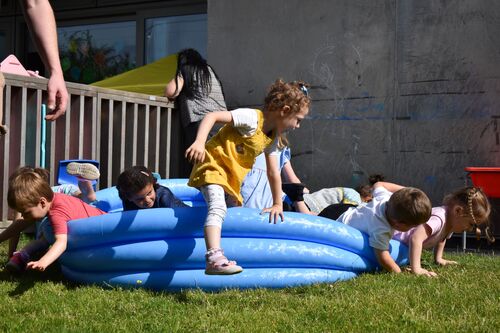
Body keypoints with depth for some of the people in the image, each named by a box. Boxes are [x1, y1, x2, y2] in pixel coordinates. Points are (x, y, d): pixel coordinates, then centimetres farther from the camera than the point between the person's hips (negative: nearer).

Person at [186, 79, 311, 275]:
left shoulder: (273, 139, 8)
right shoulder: (252, 118, -19)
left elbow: (273, 173, 15)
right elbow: (212, 117, -28)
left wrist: (277, 204, 15)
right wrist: (199, 142, -43)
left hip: (232, 179, 10)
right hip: (213, 165, -10)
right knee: (218, 208, -29)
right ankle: (214, 259, -42)